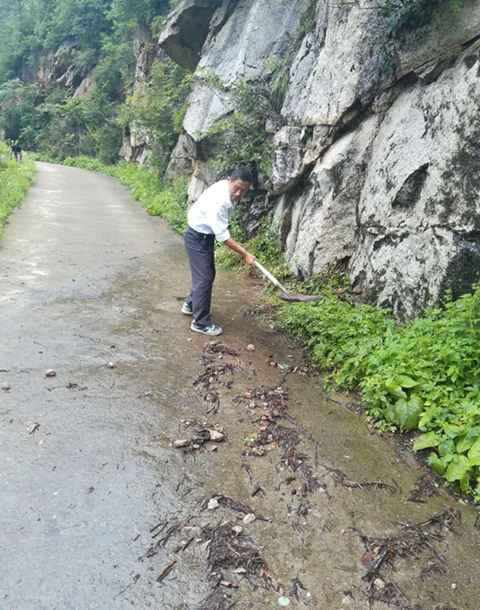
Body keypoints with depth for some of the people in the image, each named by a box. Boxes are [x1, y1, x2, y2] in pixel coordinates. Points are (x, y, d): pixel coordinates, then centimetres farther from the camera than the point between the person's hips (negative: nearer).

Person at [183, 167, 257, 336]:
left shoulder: (229, 190, -7)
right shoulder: (217, 201, -35)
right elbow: (223, 236, -34)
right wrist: (245, 254, -33)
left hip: (206, 236, 9)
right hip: (196, 237, -9)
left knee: (207, 274, 19)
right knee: (204, 277, -8)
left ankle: (191, 305, 40)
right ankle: (200, 322, 2)